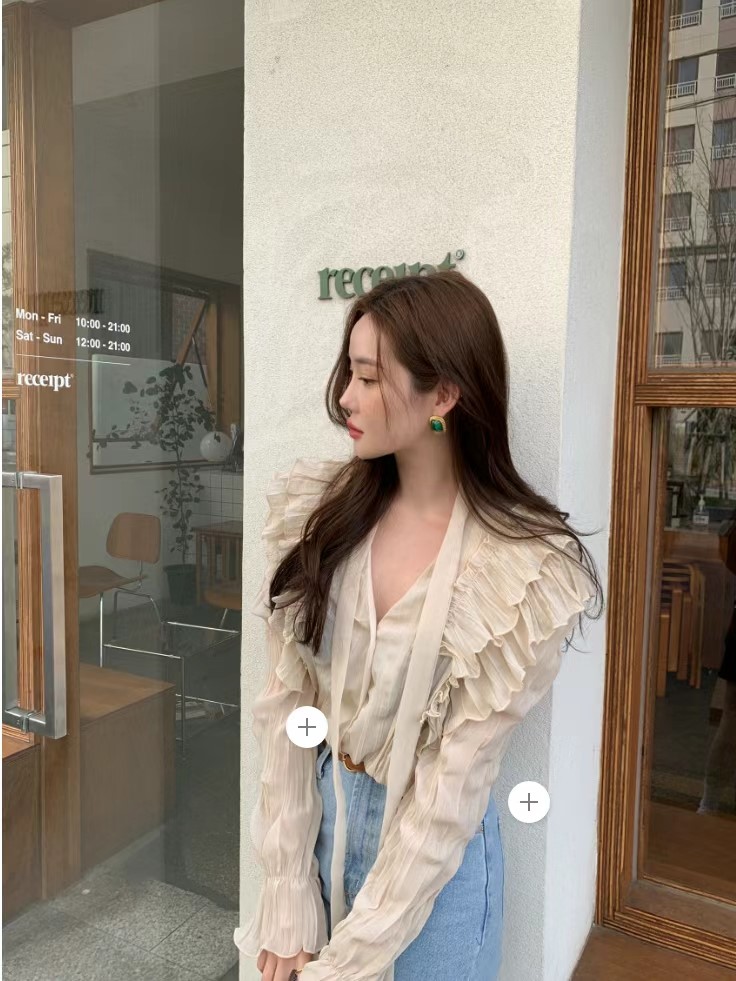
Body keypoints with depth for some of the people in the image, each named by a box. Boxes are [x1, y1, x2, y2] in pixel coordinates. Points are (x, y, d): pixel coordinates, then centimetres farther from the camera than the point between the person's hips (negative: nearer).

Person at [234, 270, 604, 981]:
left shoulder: (523, 572, -20)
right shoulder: (319, 508, -10)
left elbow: (455, 782, -18)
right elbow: (284, 706, -9)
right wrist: (287, 911, -8)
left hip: (434, 854, -3)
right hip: (316, 815, 3)